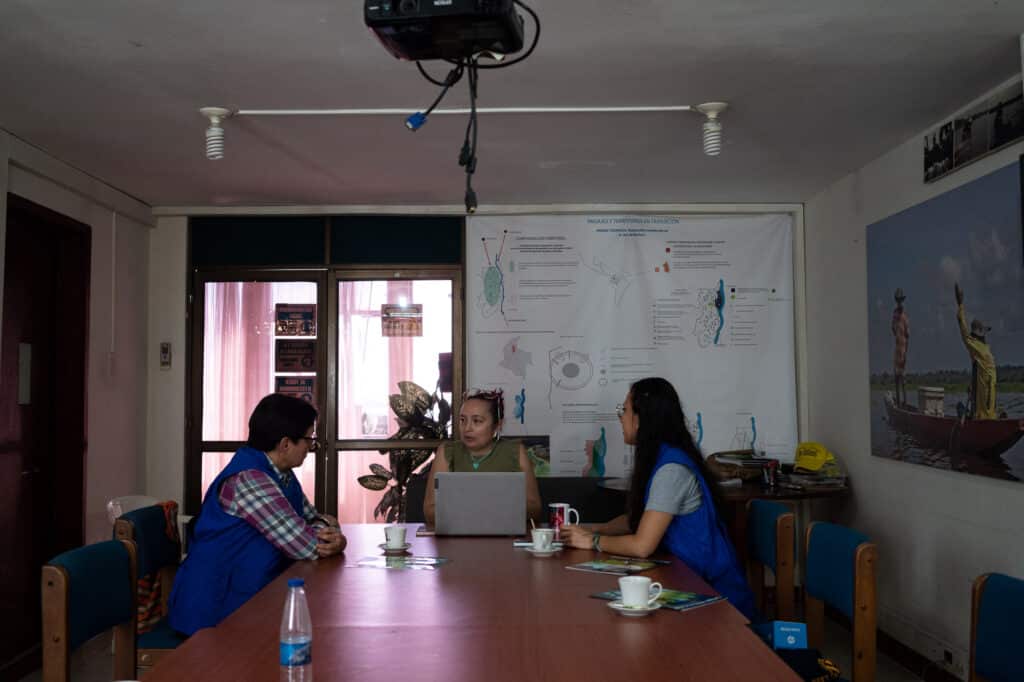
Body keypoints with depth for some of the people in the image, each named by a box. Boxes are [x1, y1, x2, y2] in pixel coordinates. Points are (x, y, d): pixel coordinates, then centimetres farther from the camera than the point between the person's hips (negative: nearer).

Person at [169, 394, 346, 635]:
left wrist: (326, 527, -11)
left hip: (253, 595, 8)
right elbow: (309, 547, -23)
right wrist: (336, 541, -4)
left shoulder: (282, 474, 6)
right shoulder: (248, 479, -22)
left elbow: (312, 519, 11)